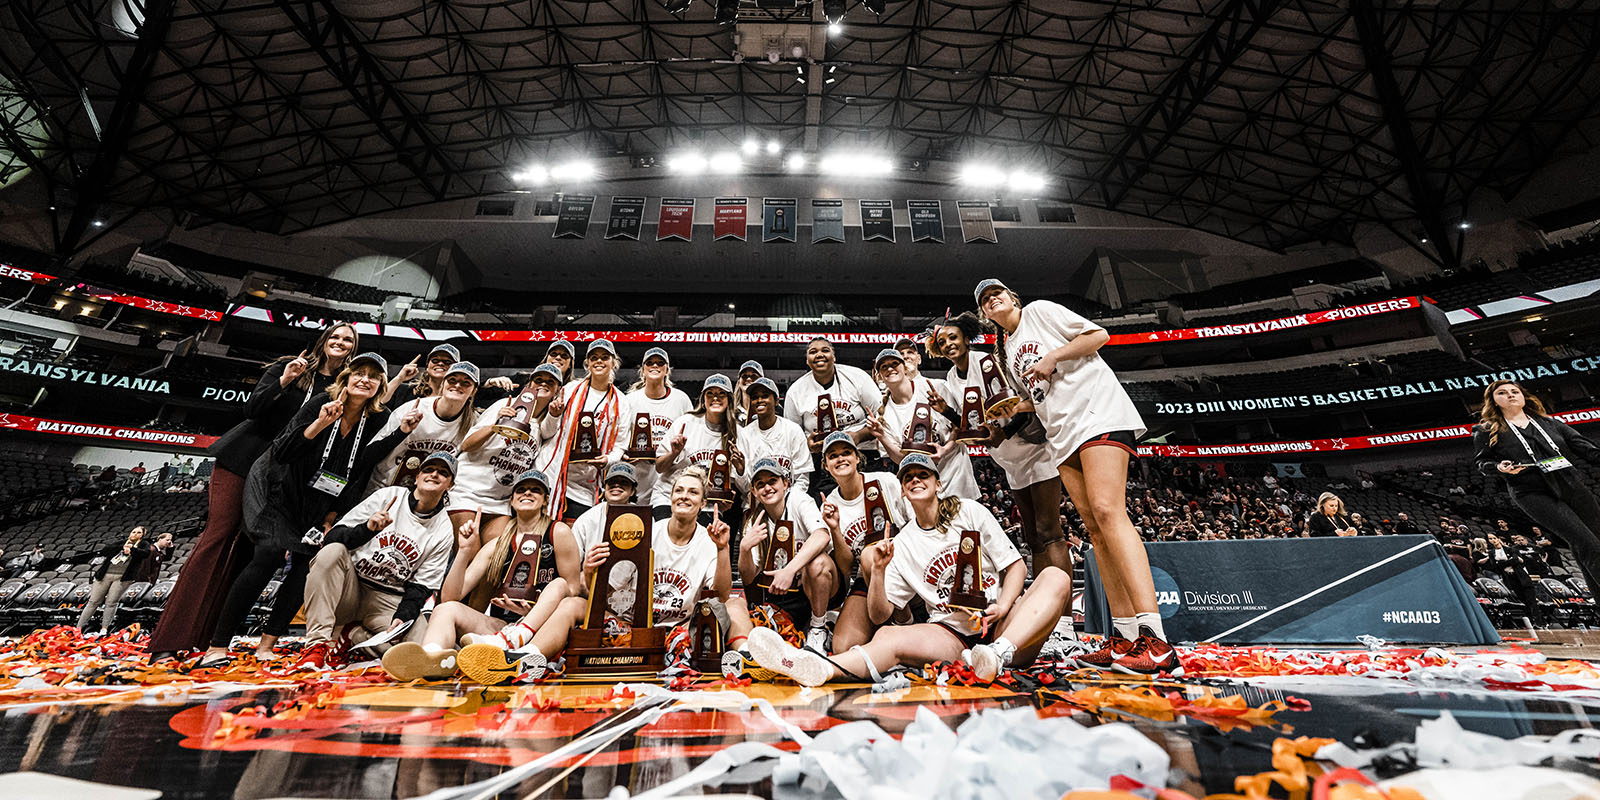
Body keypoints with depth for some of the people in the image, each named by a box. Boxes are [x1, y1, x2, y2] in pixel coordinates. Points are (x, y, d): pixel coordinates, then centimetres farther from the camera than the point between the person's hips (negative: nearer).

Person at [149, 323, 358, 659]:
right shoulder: (288, 366, 5)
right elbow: (252, 408, -3)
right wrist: (283, 382, -17)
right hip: (243, 458, -2)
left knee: (246, 549, 0)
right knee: (217, 537, -10)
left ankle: (206, 638, 5)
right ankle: (168, 640, -8)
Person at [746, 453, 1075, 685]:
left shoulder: (969, 511, 7)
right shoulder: (902, 544, 9)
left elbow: (1016, 566, 6)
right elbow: (879, 614, 5)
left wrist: (1002, 607, -13)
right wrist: (878, 570, -13)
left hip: (1006, 624, 0)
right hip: (954, 636, 1)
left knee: (1056, 577, -26)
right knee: (888, 636, -28)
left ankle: (1000, 652, -45)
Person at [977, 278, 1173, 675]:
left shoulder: (1039, 311, 6)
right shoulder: (1005, 352, 24)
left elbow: (1098, 335, -1)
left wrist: (1052, 357, -8)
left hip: (1098, 412, -8)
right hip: (1063, 436, 8)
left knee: (1107, 511, -22)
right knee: (1094, 527, 0)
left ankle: (1153, 638, -26)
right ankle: (1125, 636, 0)